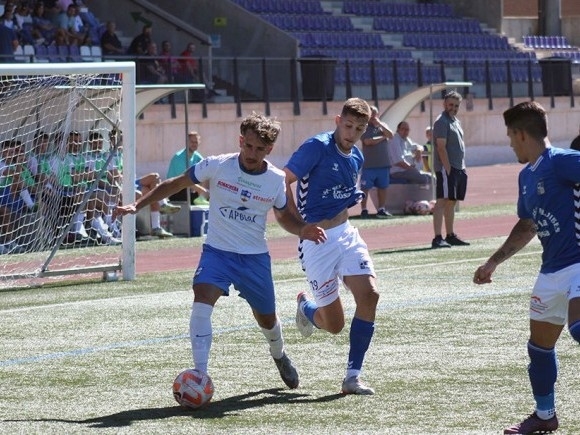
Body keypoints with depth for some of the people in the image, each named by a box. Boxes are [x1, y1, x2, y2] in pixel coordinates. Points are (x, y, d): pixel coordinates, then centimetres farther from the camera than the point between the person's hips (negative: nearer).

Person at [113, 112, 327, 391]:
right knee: (202, 304, -26)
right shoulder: (218, 166, -13)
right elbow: (175, 184, -3)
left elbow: (284, 216, 11)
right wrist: (137, 205, -10)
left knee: (267, 319, 16)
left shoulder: (276, 180, -6)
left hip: (255, 257, 2)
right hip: (217, 252, -2)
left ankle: (279, 355, 51)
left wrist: (303, 230, -11)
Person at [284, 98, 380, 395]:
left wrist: (352, 197, 3)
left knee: (369, 294, -15)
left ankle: (353, 377, -7)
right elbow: (282, 182, -15)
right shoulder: (317, 147, -14)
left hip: (346, 234, 6)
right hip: (318, 240, -6)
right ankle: (305, 307, 38)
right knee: (334, 324, -1)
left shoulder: (356, 158, 9)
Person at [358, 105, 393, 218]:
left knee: (382, 187, 9)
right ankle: (364, 209, 1)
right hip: (369, 165, -5)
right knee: (365, 188, -4)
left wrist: (379, 124, -9)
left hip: (383, 163, 5)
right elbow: (368, 141, -16)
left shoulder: (383, 126, 13)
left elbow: (390, 135, -4)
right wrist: (382, 137, -4)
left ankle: (382, 209, 16)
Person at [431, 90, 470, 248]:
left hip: (458, 168, 10)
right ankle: (437, 238, -18)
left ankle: (450, 236, 20)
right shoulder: (442, 121, -11)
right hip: (446, 168, -10)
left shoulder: (456, 121, 18)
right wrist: (448, 169, -21)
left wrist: (462, 168, 16)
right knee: (442, 201, -13)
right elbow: (441, 147, -17)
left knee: (451, 202, 14)